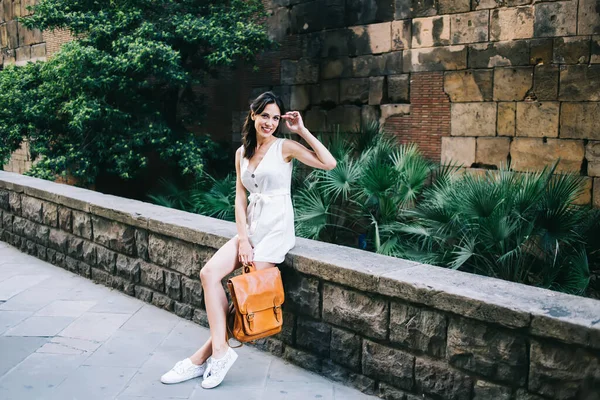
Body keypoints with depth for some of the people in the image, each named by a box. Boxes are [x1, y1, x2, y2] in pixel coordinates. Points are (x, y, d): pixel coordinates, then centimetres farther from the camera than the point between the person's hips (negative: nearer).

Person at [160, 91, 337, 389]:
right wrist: (243, 239, -5)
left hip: (276, 229, -5)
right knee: (209, 273, -13)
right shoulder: (242, 152, 10)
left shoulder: (284, 147, -4)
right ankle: (219, 350, -14)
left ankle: (205, 356, 0)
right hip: (250, 227, 6)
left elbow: (329, 164, -15)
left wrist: (302, 130, -12)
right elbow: (240, 198, 7)